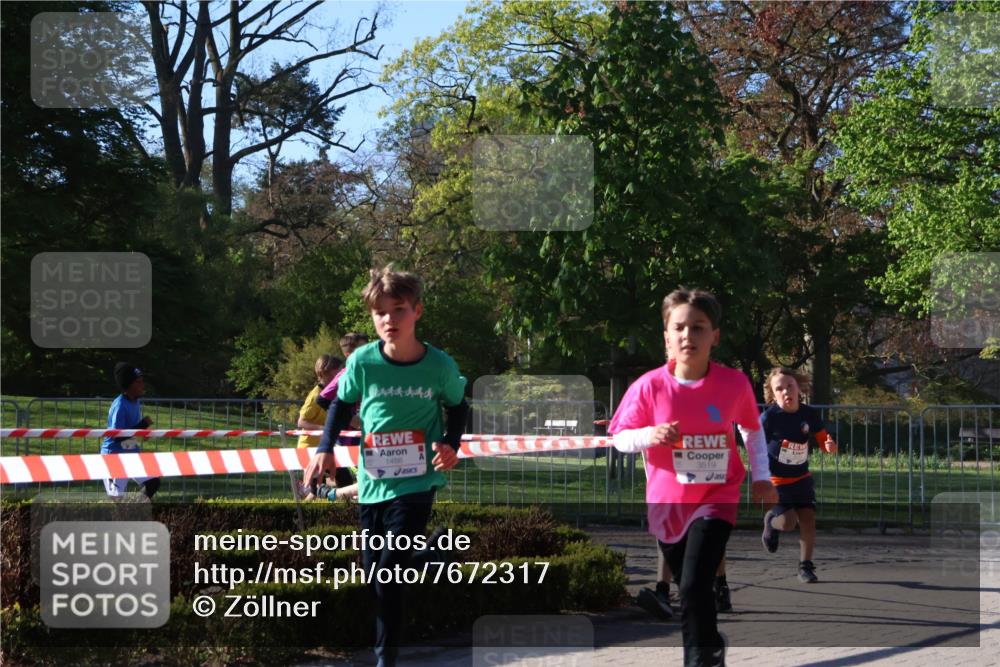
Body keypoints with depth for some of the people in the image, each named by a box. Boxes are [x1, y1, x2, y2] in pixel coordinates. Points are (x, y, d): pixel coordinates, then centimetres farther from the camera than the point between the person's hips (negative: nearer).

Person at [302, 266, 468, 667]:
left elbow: (457, 407, 8)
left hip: (416, 481, -3)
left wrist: (451, 443, -9)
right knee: (374, 572, 11)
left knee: (388, 574, -12)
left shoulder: (439, 366, -11)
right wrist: (326, 448, -4)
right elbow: (342, 405, 9)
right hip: (373, 480, 3)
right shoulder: (362, 362, -9)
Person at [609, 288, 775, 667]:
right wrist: (649, 435, -25)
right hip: (668, 502, 2)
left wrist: (761, 477, 1)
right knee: (688, 589, 18)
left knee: (695, 588, -18)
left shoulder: (735, 383, -12)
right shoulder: (649, 386, -14)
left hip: (717, 499, -2)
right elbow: (620, 438, -4)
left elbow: (752, 429, 8)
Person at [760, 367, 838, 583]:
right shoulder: (769, 417, -16)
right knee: (788, 522, -13)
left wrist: (830, 445, -20)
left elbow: (823, 438, 5)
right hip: (777, 480, -4)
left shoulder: (810, 414, -5)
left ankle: (806, 566, 9)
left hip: (802, 478, 4)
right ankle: (771, 521, 24)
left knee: (808, 519, -6)